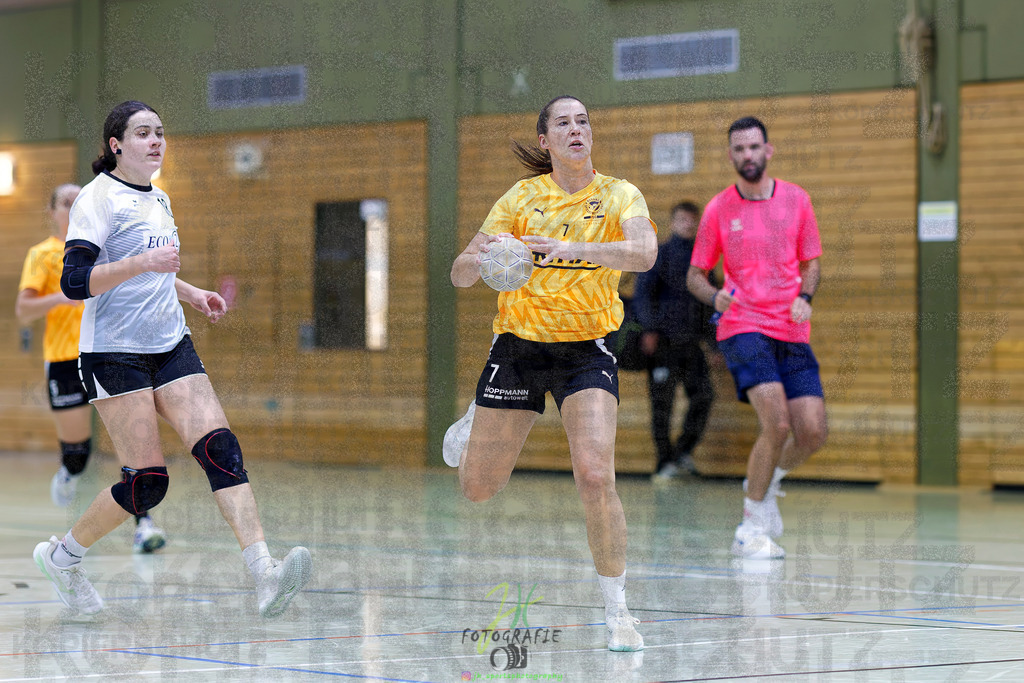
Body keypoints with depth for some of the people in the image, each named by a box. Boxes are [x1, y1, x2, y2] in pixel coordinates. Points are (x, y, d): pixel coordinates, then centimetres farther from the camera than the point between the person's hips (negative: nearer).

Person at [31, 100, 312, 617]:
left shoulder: (158, 199, 16)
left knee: (220, 447, -14)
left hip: (170, 346, 7)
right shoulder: (100, 197, -8)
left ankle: (265, 576, -25)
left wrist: (192, 294, 17)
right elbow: (74, 282, -19)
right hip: (115, 352, -7)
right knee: (147, 481, -9)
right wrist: (143, 263, -28)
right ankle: (61, 557, 15)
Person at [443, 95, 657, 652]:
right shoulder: (523, 197, -2)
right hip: (518, 344, 2)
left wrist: (572, 248, -40)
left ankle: (617, 611, -8)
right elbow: (460, 276, -5)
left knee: (595, 477, -22)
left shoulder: (619, 196, -6)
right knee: (477, 488, 9)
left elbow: (644, 253, -27)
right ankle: (476, 422, 46)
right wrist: (478, 257, -29)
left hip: (586, 350, -2)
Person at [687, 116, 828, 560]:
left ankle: (767, 481, 27)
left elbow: (811, 262, 15)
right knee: (777, 424, -21)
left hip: (792, 333, 3)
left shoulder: (796, 199, 8)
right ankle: (752, 528, -7)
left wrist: (805, 296, -6)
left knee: (813, 433, -7)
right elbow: (695, 274, 9)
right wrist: (714, 296, -13)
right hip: (743, 328, -3)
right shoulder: (718, 210, 2)